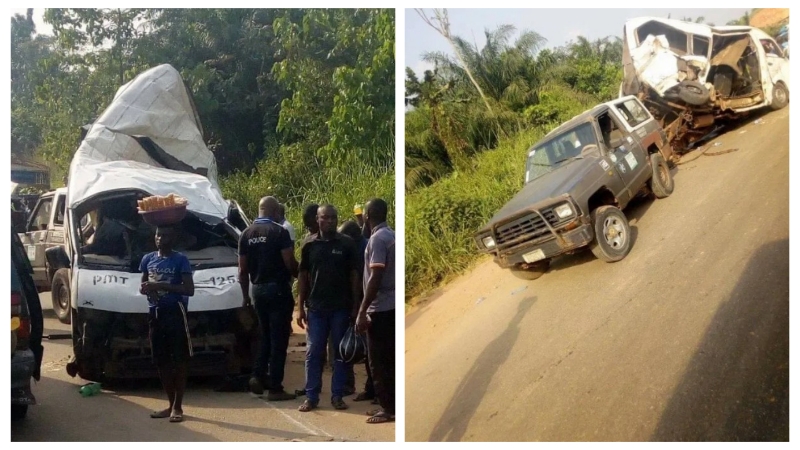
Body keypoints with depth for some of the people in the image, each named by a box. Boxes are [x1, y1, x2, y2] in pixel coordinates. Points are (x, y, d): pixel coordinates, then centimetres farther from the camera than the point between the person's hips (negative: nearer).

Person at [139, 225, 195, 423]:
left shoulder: (180, 260, -6)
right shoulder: (148, 259, 10)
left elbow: (189, 290, -12)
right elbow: (142, 286, 18)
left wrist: (162, 286, -20)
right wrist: (146, 289, -6)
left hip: (175, 313, -6)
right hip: (155, 314, 6)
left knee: (179, 361, -2)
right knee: (161, 361, 10)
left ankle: (177, 406, 5)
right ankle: (171, 404, 20)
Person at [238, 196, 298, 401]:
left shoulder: (246, 234, 7)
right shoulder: (279, 232, -10)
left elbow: (243, 269, 9)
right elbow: (290, 262, -14)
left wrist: (245, 295, 17)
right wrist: (299, 273, 7)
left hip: (258, 289, 6)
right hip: (278, 288, -6)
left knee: (264, 335, 20)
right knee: (278, 338, 0)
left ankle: (258, 375, 10)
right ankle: (275, 387, 3)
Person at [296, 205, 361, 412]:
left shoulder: (347, 244, -1)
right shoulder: (310, 245, 4)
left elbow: (354, 276, 1)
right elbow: (303, 277, 6)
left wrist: (355, 306, -4)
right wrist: (301, 307, 2)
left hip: (341, 307, -1)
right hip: (316, 308, 1)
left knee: (341, 353, 6)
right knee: (313, 353, 4)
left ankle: (337, 395, 15)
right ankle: (311, 396, 12)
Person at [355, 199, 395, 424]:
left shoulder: (377, 239, -16)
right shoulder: (391, 235, 12)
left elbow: (375, 278, -22)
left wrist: (362, 312, -20)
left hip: (380, 308, -9)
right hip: (391, 306, 9)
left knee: (379, 361, -1)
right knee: (389, 359, 14)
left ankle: (387, 409, 5)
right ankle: (390, 405, 20)